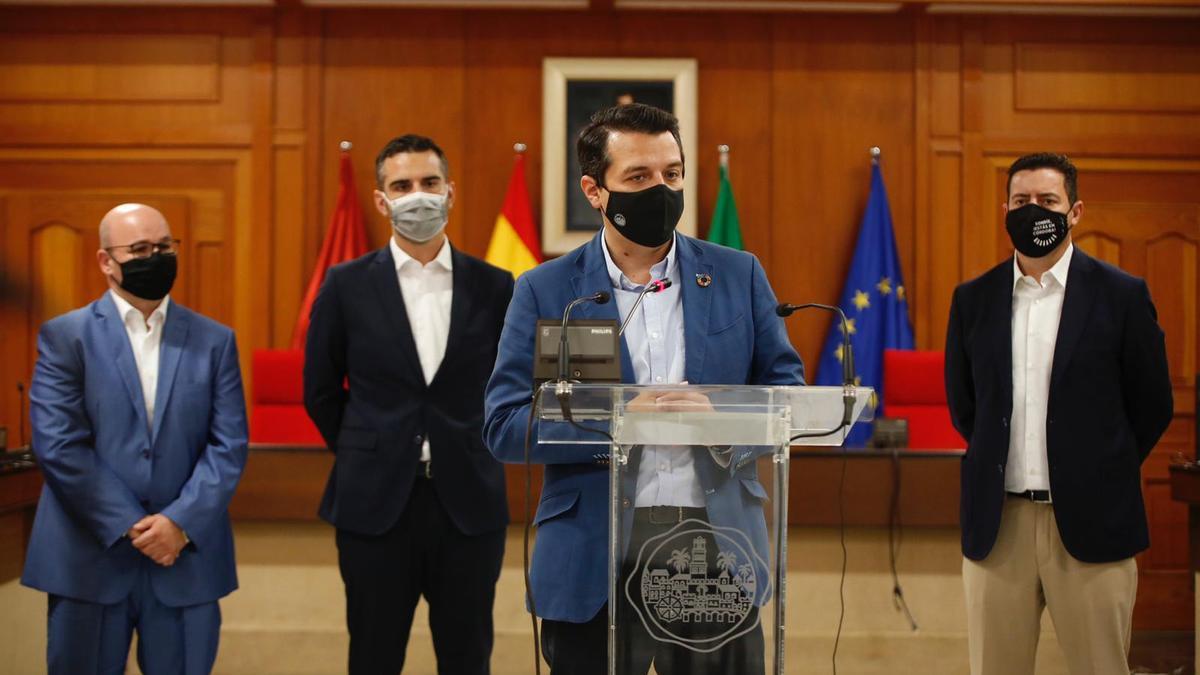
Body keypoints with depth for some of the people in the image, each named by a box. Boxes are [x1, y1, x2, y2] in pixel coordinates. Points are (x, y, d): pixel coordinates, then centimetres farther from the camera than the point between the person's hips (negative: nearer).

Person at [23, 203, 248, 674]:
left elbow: (228, 446, 1)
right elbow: (58, 446, -9)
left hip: (187, 557, 2)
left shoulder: (214, 341, 9)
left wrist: (181, 523, -12)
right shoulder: (65, 337, 1)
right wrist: (131, 527, -13)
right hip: (90, 557, -2)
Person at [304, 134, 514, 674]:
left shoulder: (493, 287, 1)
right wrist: (364, 455, 9)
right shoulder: (347, 286, 0)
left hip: (469, 504, 1)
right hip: (375, 505, 0)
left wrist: (472, 456, 9)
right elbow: (320, 392, 9)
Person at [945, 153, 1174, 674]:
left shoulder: (1121, 296, 0)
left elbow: (1152, 406, 6)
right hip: (997, 523, 2)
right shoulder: (973, 299, 8)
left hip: (1090, 521, -2)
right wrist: (1001, 464, 13)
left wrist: (1103, 474, 9)